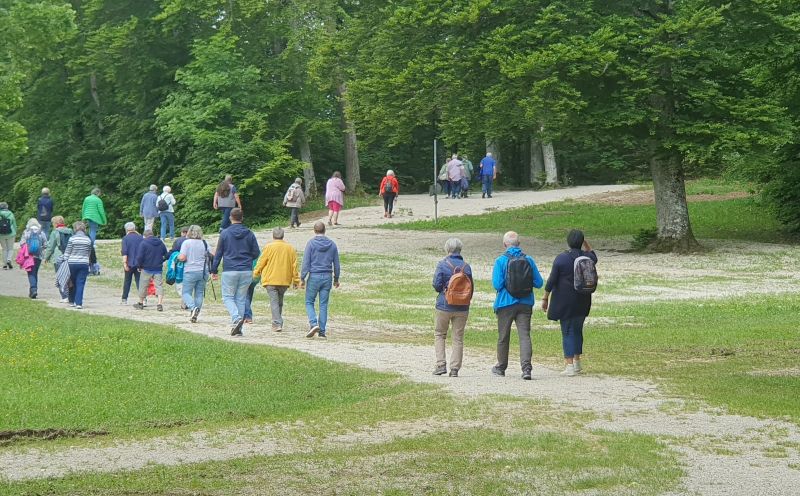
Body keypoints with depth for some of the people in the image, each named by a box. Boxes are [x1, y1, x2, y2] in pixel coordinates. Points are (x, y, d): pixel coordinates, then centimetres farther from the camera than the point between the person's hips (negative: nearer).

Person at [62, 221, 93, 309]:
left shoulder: (72, 239, -6)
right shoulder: (88, 240, 3)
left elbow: (67, 252, -4)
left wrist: (65, 262, 4)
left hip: (72, 263, -1)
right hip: (84, 264, 1)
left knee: (73, 283, 14)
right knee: (81, 284, 0)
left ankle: (71, 301, 23)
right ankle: (79, 303, -8)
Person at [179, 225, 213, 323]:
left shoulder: (186, 242, -6)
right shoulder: (205, 243, 5)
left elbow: (182, 257, -13)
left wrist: (177, 257, 8)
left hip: (190, 271, -4)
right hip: (203, 271, 4)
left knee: (186, 292, 3)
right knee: (199, 293, 9)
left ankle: (192, 308, -22)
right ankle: (195, 315, 8)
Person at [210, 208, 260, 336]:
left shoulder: (225, 233, -2)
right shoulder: (249, 234, 4)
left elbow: (218, 253, 0)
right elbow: (256, 253, 7)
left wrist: (214, 270, 7)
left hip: (229, 271, -3)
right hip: (246, 271, 3)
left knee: (227, 297, 6)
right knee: (241, 298, 9)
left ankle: (237, 318, -20)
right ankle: (238, 328, 6)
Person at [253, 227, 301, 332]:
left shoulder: (269, 247, -6)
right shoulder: (290, 248, 5)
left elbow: (261, 262, -2)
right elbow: (294, 266, 7)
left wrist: (256, 273, 15)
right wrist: (296, 280, 14)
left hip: (271, 280, -4)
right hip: (285, 280, 4)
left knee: (274, 302, -5)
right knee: (280, 301, 18)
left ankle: (277, 323, -17)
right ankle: (278, 322, 23)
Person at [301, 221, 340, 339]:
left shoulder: (311, 243, -6)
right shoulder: (332, 244, 6)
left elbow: (306, 262, -8)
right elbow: (336, 264, 11)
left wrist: (302, 278, -3)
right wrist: (336, 279, 22)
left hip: (314, 276, -3)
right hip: (327, 276, 3)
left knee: (309, 302, 7)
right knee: (323, 304, 7)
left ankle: (313, 323, -13)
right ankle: (322, 330, 5)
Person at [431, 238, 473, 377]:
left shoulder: (442, 265, -10)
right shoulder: (466, 266, -1)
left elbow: (437, 285, -11)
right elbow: (471, 287, 4)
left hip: (444, 306, -2)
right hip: (462, 308, 2)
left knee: (439, 335, 14)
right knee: (458, 338, 9)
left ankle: (441, 364, 2)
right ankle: (454, 368, 6)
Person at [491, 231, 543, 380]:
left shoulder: (501, 261, -8)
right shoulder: (529, 260, 1)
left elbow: (497, 284, -15)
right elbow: (538, 283, 2)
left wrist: (506, 284, 7)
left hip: (506, 303, -2)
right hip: (525, 303, 2)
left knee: (503, 336, 12)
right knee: (525, 335, -2)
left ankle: (501, 367, 26)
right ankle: (526, 367, -19)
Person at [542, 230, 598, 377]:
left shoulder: (561, 259, -12)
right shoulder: (587, 257, -1)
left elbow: (551, 281, -11)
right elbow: (594, 257, 26)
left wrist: (545, 298, -3)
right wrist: (586, 243, 20)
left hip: (565, 301, -4)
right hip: (582, 301, 4)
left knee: (567, 332, 0)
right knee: (577, 330, 18)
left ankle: (569, 366, -6)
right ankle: (576, 362, 25)